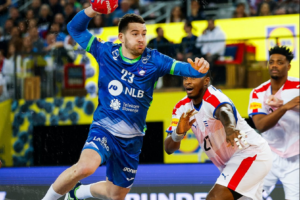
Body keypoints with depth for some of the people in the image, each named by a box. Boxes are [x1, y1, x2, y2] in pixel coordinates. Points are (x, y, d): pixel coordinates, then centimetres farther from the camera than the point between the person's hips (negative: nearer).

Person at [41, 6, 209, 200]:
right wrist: (92, 10, -20)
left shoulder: (153, 60, -6)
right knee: (86, 166, -34)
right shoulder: (106, 52, -5)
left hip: (132, 139, 3)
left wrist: (197, 69, -42)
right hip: (104, 128, -3)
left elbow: (182, 67, -18)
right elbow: (75, 29, -1)